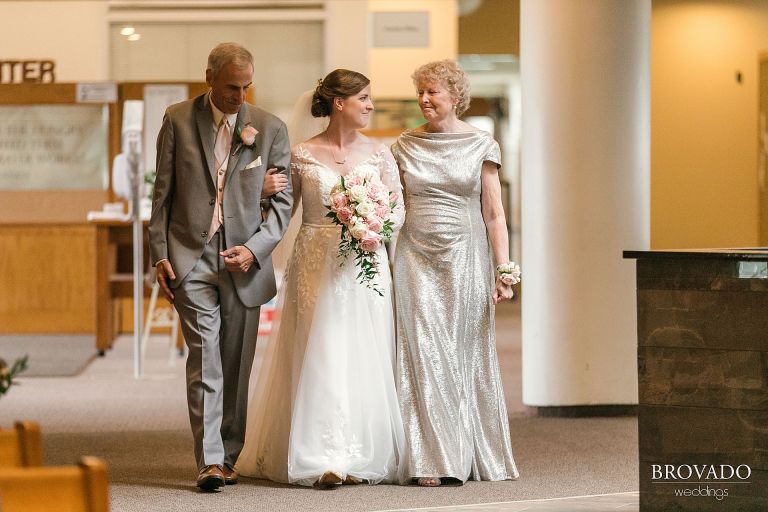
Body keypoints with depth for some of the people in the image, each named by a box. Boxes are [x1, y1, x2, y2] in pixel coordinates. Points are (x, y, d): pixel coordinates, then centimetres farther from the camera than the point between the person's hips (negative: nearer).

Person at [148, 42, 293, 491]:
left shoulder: (270, 128, 3)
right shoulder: (178, 121, 3)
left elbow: (284, 199, 4)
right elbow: (163, 192, 5)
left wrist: (255, 247, -9)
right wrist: (159, 254, -1)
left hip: (244, 259, 2)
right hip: (191, 256, -1)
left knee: (236, 365, 7)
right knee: (205, 357, -10)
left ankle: (228, 456, 17)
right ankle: (209, 460, -12)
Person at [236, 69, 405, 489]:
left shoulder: (378, 154, 6)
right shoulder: (303, 155, 1)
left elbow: (398, 206, 4)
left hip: (365, 264, 2)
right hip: (316, 264, -2)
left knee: (363, 357, 1)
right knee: (319, 356, -5)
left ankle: (362, 458, 8)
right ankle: (325, 459, -3)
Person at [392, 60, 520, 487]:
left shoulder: (482, 145, 2)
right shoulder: (405, 146, 7)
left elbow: (494, 214, 1)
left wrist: (503, 271, -6)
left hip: (465, 259, -1)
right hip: (417, 259, 1)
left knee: (467, 355, 2)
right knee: (424, 354, -5)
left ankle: (477, 456, 12)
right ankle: (433, 461, -3)